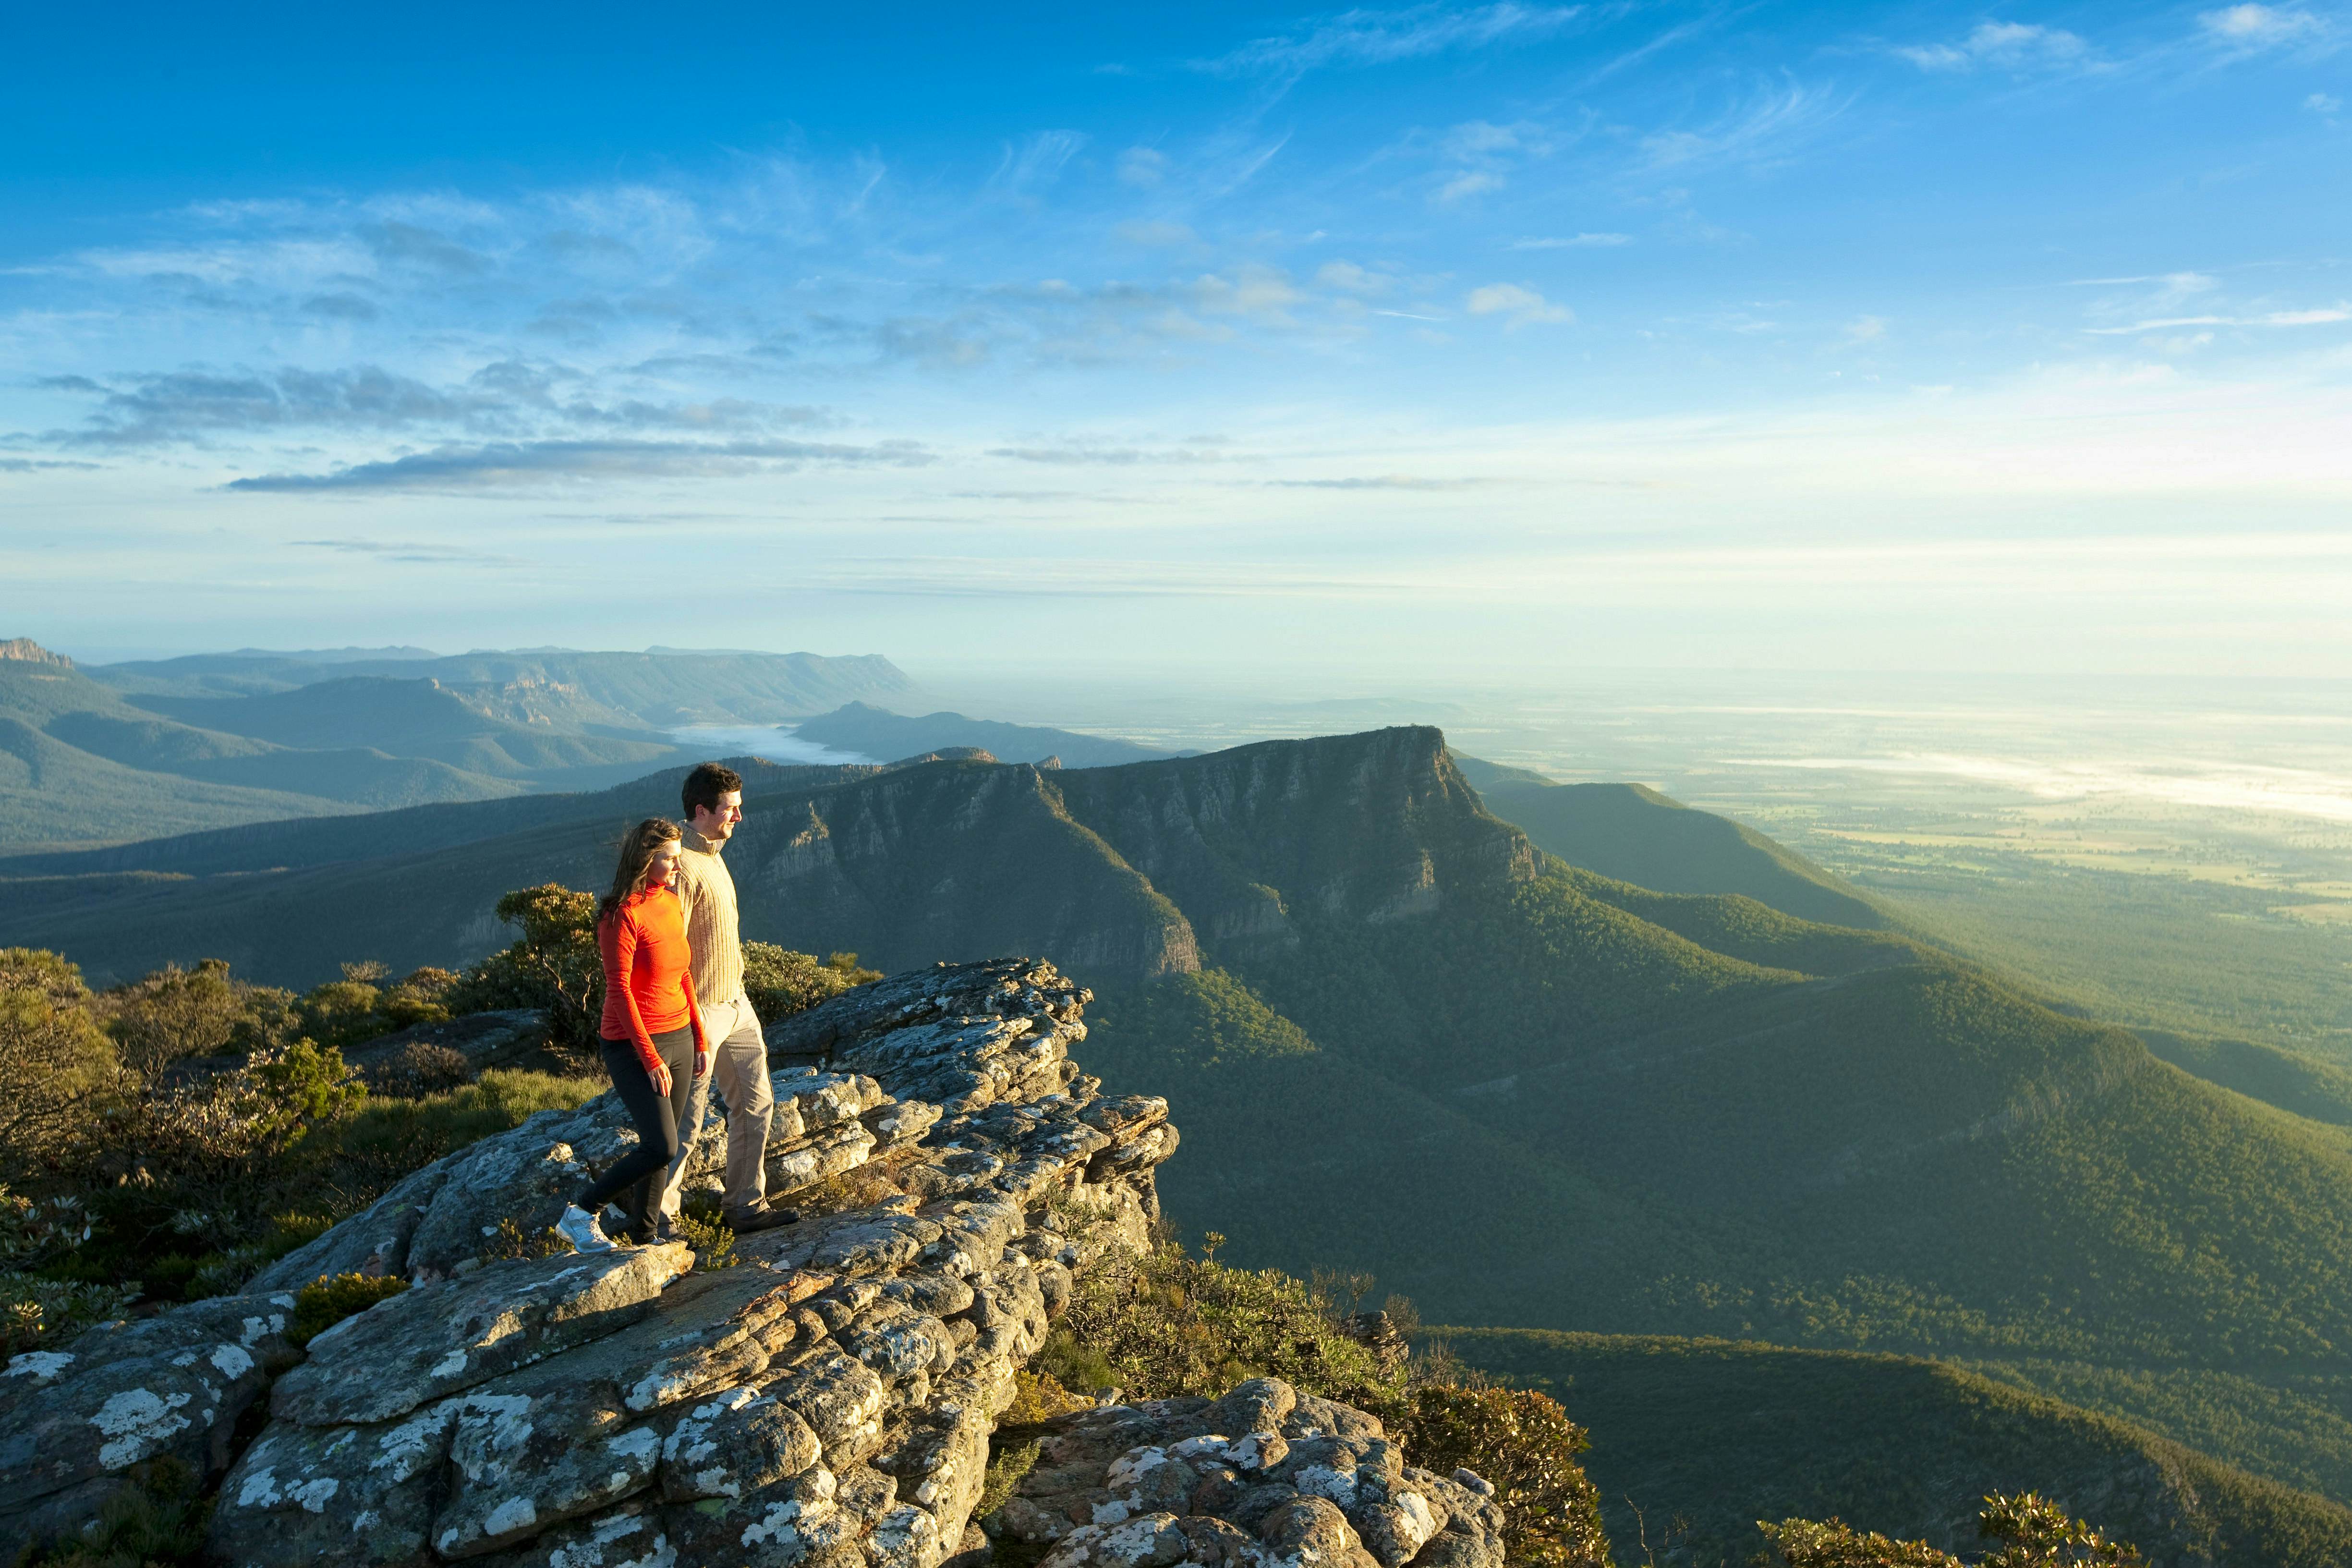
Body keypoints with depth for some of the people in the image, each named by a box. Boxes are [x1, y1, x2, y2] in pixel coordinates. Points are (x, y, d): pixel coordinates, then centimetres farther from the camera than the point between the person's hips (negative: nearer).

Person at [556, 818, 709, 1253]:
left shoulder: (672, 904, 8)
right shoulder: (622, 915, -16)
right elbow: (620, 992, -18)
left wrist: (701, 1040, 13)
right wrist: (652, 1060, -19)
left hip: (679, 1039, 7)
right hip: (634, 1046, -7)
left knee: (662, 1146, 11)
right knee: (661, 1148, -11)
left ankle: (647, 1229, 26)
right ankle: (581, 1213, 7)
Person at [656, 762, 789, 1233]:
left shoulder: (712, 856, 10)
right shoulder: (684, 867, -21)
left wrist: (736, 994, 20)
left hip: (736, 1004, 10)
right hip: (702, 1013, -10)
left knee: (755, 1104, 13)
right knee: (687, 1122, 1)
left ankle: (747, 1206, 23)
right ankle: (658, 1215, 15)